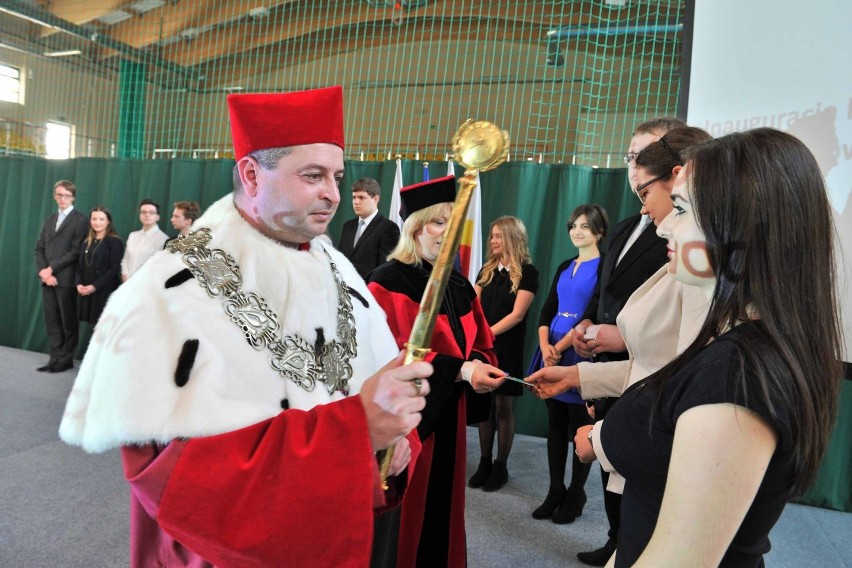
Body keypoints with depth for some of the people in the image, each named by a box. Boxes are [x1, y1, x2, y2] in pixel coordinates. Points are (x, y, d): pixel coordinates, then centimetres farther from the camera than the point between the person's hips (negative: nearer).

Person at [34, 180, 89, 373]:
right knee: (51, 321, 8)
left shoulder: (80, 220, -2)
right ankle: (55, 358, 14)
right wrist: (43, 271, -4)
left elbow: (76, 251, -11)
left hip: (66, 279, -6)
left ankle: (66, 359, 11)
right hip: (47, 278, 6)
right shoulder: (48, 220, 19)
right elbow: (39, 249, 12)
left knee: (68, 321, 1)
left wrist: (51, 268, -13)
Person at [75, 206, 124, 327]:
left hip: (106, 293, -5)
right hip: (86, 293, 6)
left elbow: (114, 269, -11)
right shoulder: (86, 242, 16)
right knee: (94, 327, 5)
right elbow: (79, 266, 15)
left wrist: (94, 286, -16)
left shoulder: (114, 242, -4)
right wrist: (79, 284, -3)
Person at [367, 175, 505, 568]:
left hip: (448, 417, 7)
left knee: (441, 508, 18)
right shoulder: (388, 282, -13)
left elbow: (478, 345, 10)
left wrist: (478, 365, -13)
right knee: (401, 515, 6)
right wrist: (459, 371, -28)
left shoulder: (460, 287, 9)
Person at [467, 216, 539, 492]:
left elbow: (517, 314, -12)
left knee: (503, 407, 4)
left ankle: (501, 467, 17)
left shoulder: (527, 272, -5)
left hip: (506, 348, -4)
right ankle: (484, 463, 21)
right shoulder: (486, 270, 11)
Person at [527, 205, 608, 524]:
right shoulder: (565, 268, 14)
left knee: (579, 427, 3)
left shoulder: (604, 266, -6)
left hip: (580, 353, -6)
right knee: (555, 425, 11)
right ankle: (555, 491, 23)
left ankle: (575, 495, 18)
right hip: (553, 350, 6)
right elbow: (547, 310, 9)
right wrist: (545, 345, -8)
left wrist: (561, 347, -14)